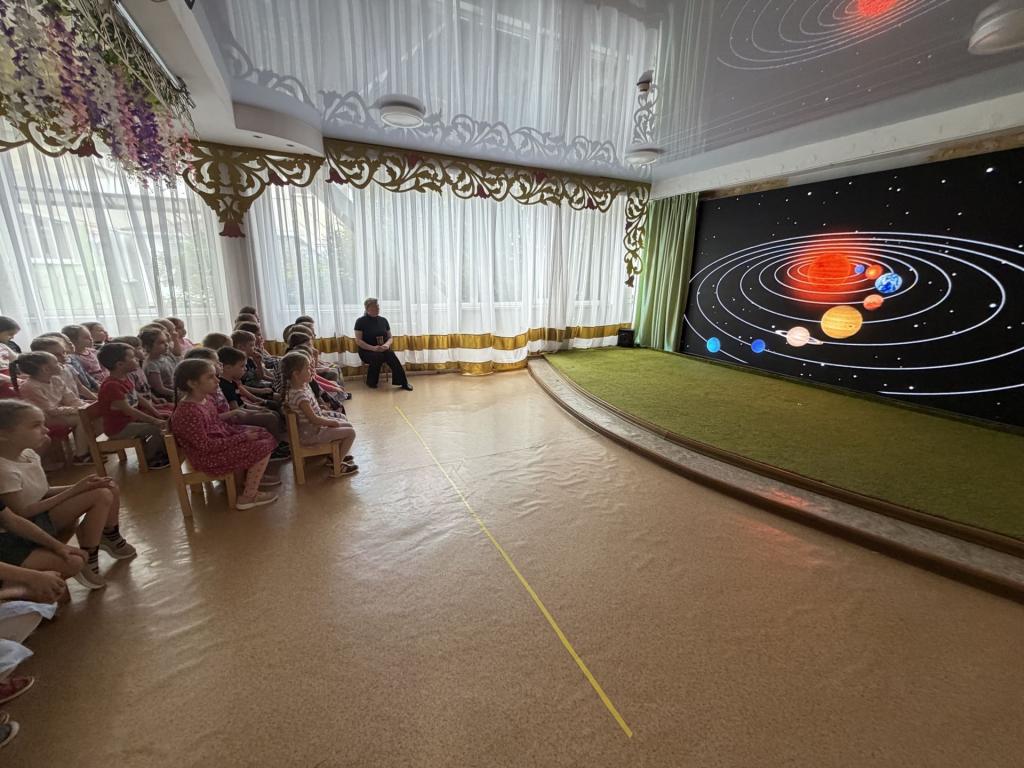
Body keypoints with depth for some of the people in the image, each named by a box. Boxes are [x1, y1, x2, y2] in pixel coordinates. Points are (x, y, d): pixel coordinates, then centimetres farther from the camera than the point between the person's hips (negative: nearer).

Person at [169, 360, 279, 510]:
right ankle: (249, 496, 0)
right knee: (263, 448, -13)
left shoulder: (205, 399, -1)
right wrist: (241, 438, -22)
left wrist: (241, 431, 0)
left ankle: (251, 477, 26)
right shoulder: (188, 413, -30)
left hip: (220, 440, 9)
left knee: (263, 434, 10)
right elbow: (206, 446, -27)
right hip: (208, 457, -9)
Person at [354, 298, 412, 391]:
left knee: (390, 354, -31)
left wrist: (387, 345, -15)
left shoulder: (383, 320, 8)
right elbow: (358, 341, -9)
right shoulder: (361, 321, -4)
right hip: (367, 351, -3)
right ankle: (371, 382, -14)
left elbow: (390, 337, 9)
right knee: (377, 356, -36)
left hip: (383, 349, 3)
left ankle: (403, 382, -34)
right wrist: (373, 348, -24)